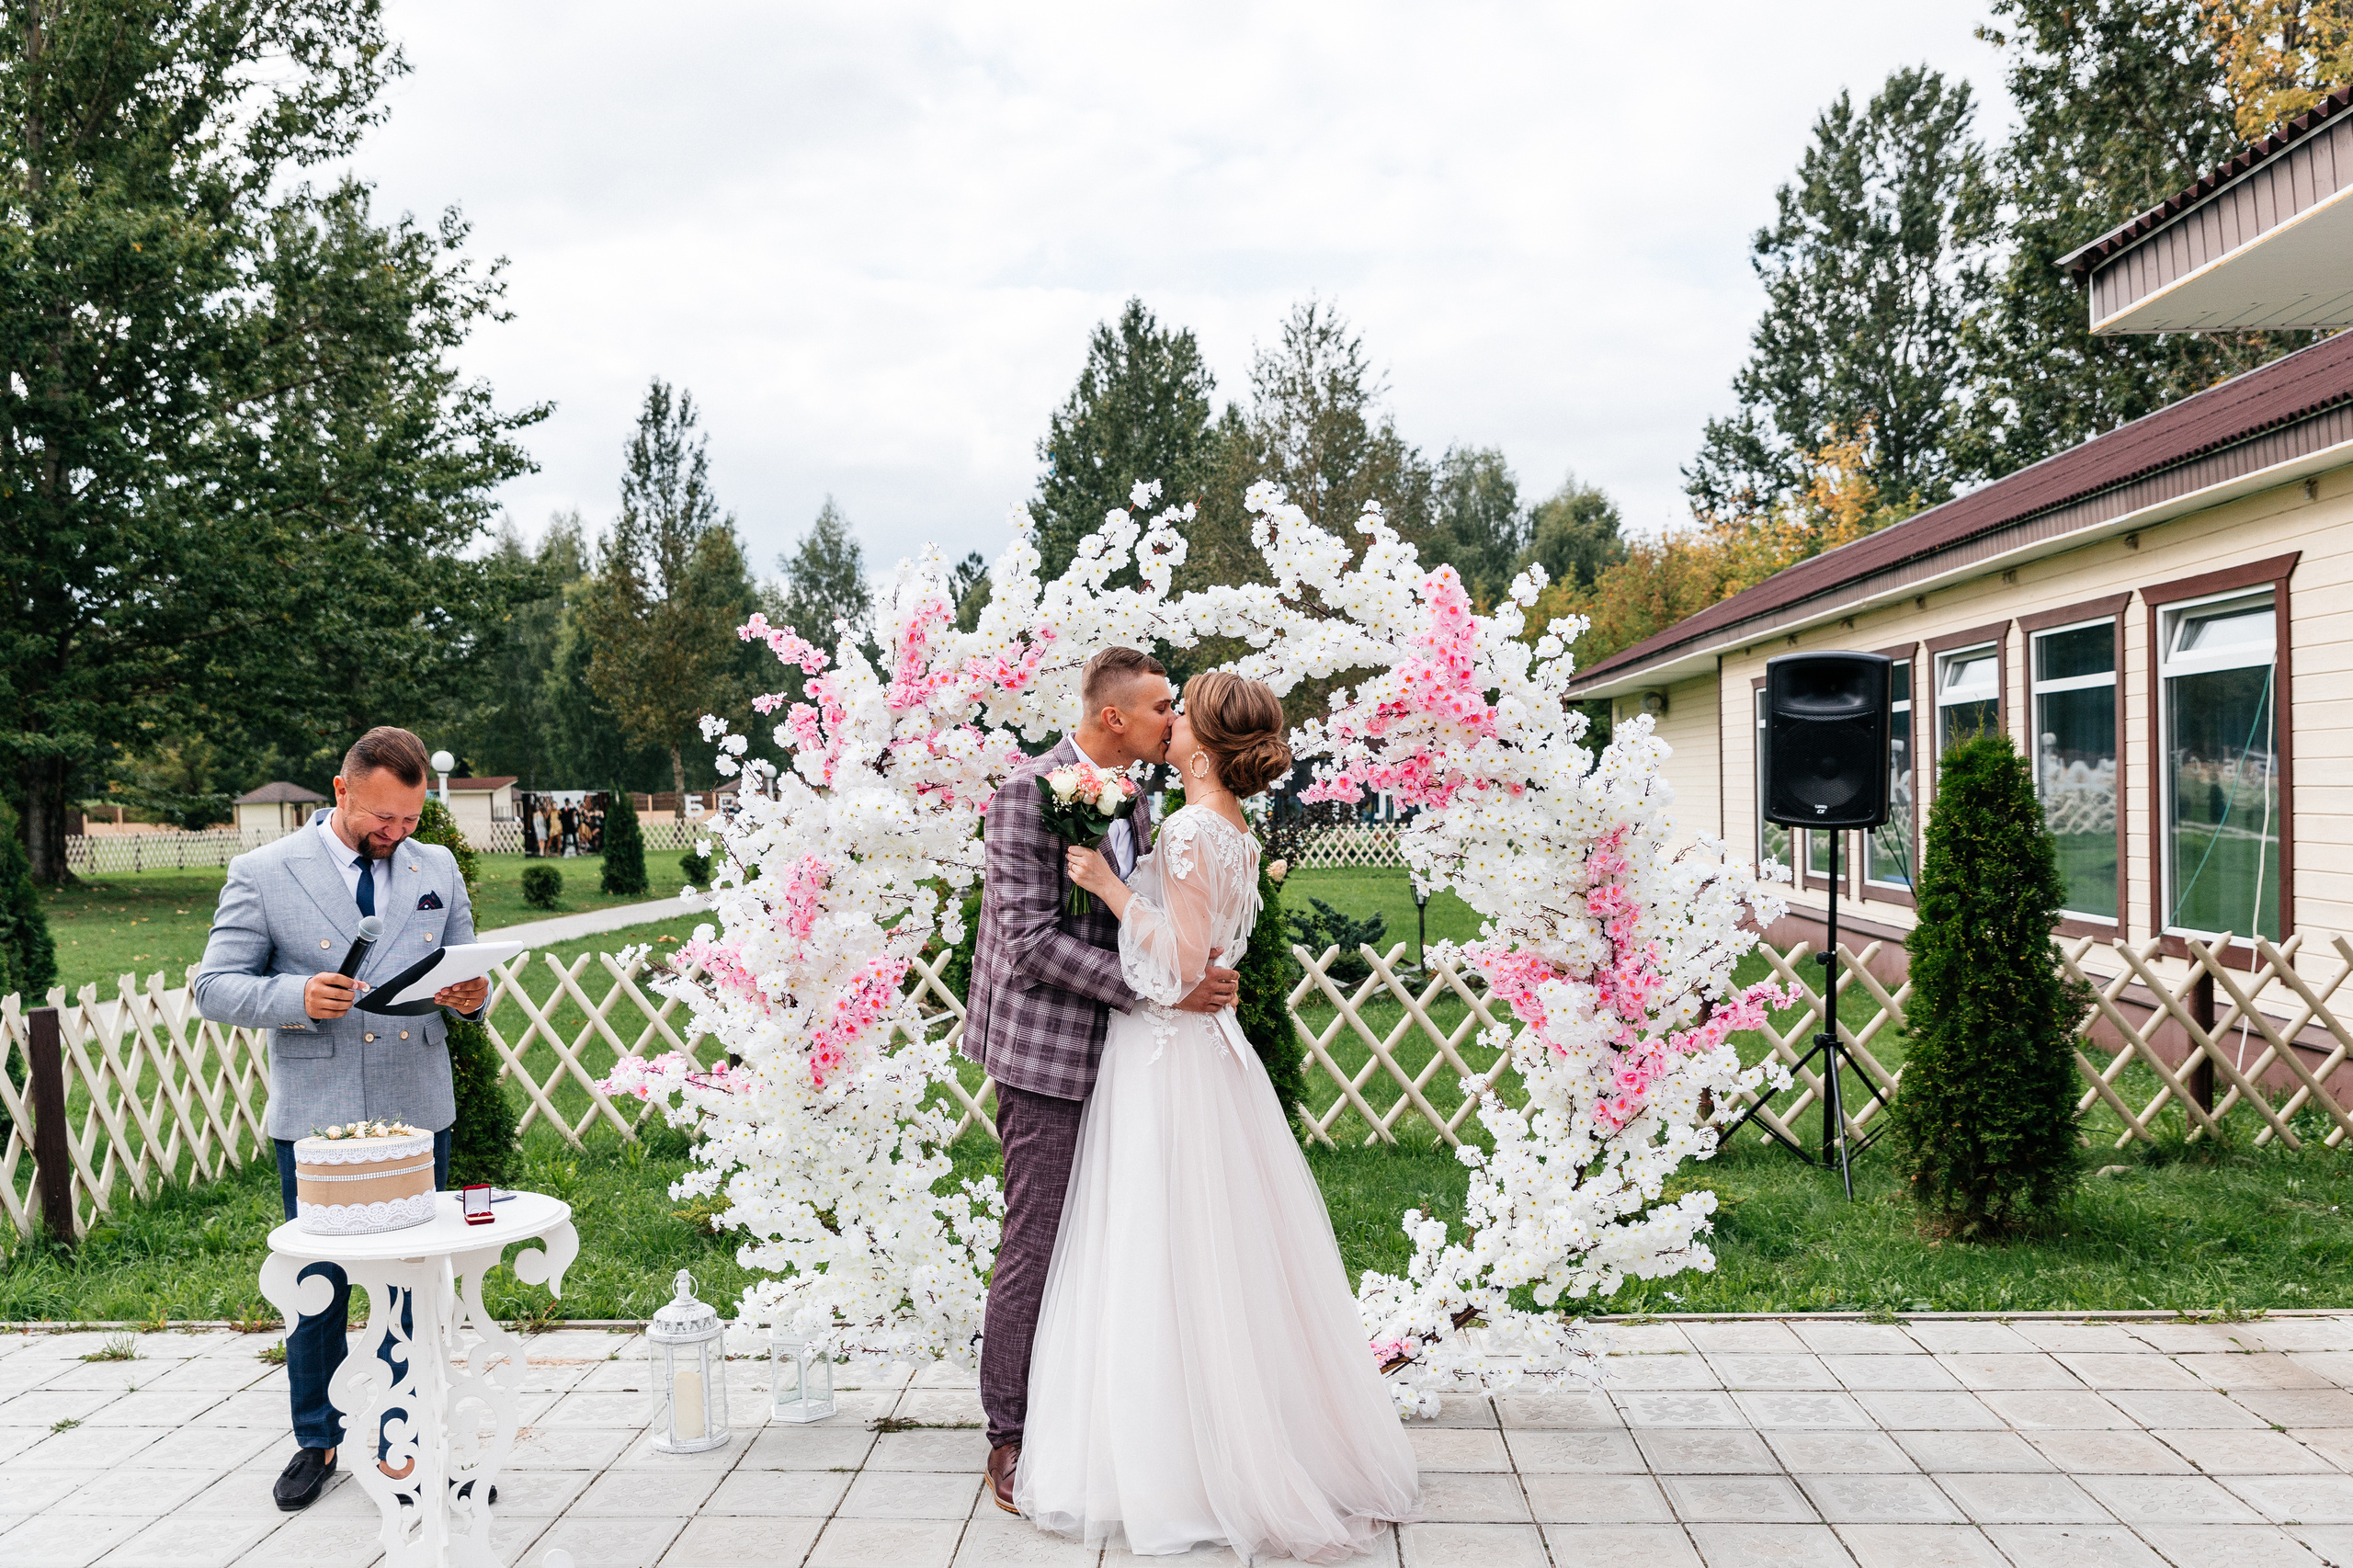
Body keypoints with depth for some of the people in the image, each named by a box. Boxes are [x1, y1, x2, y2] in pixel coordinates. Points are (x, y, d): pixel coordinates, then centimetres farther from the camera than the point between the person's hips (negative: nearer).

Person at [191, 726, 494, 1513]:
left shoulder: (438, 869, 8)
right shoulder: (263, 873, -3)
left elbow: (463, 970, 15)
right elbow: (214, 987, -3)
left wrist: (473, 994, -9)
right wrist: (299, 997, -21)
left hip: (419, 1114, 3)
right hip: (316, 1117, -2)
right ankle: (316, 1441, 28)